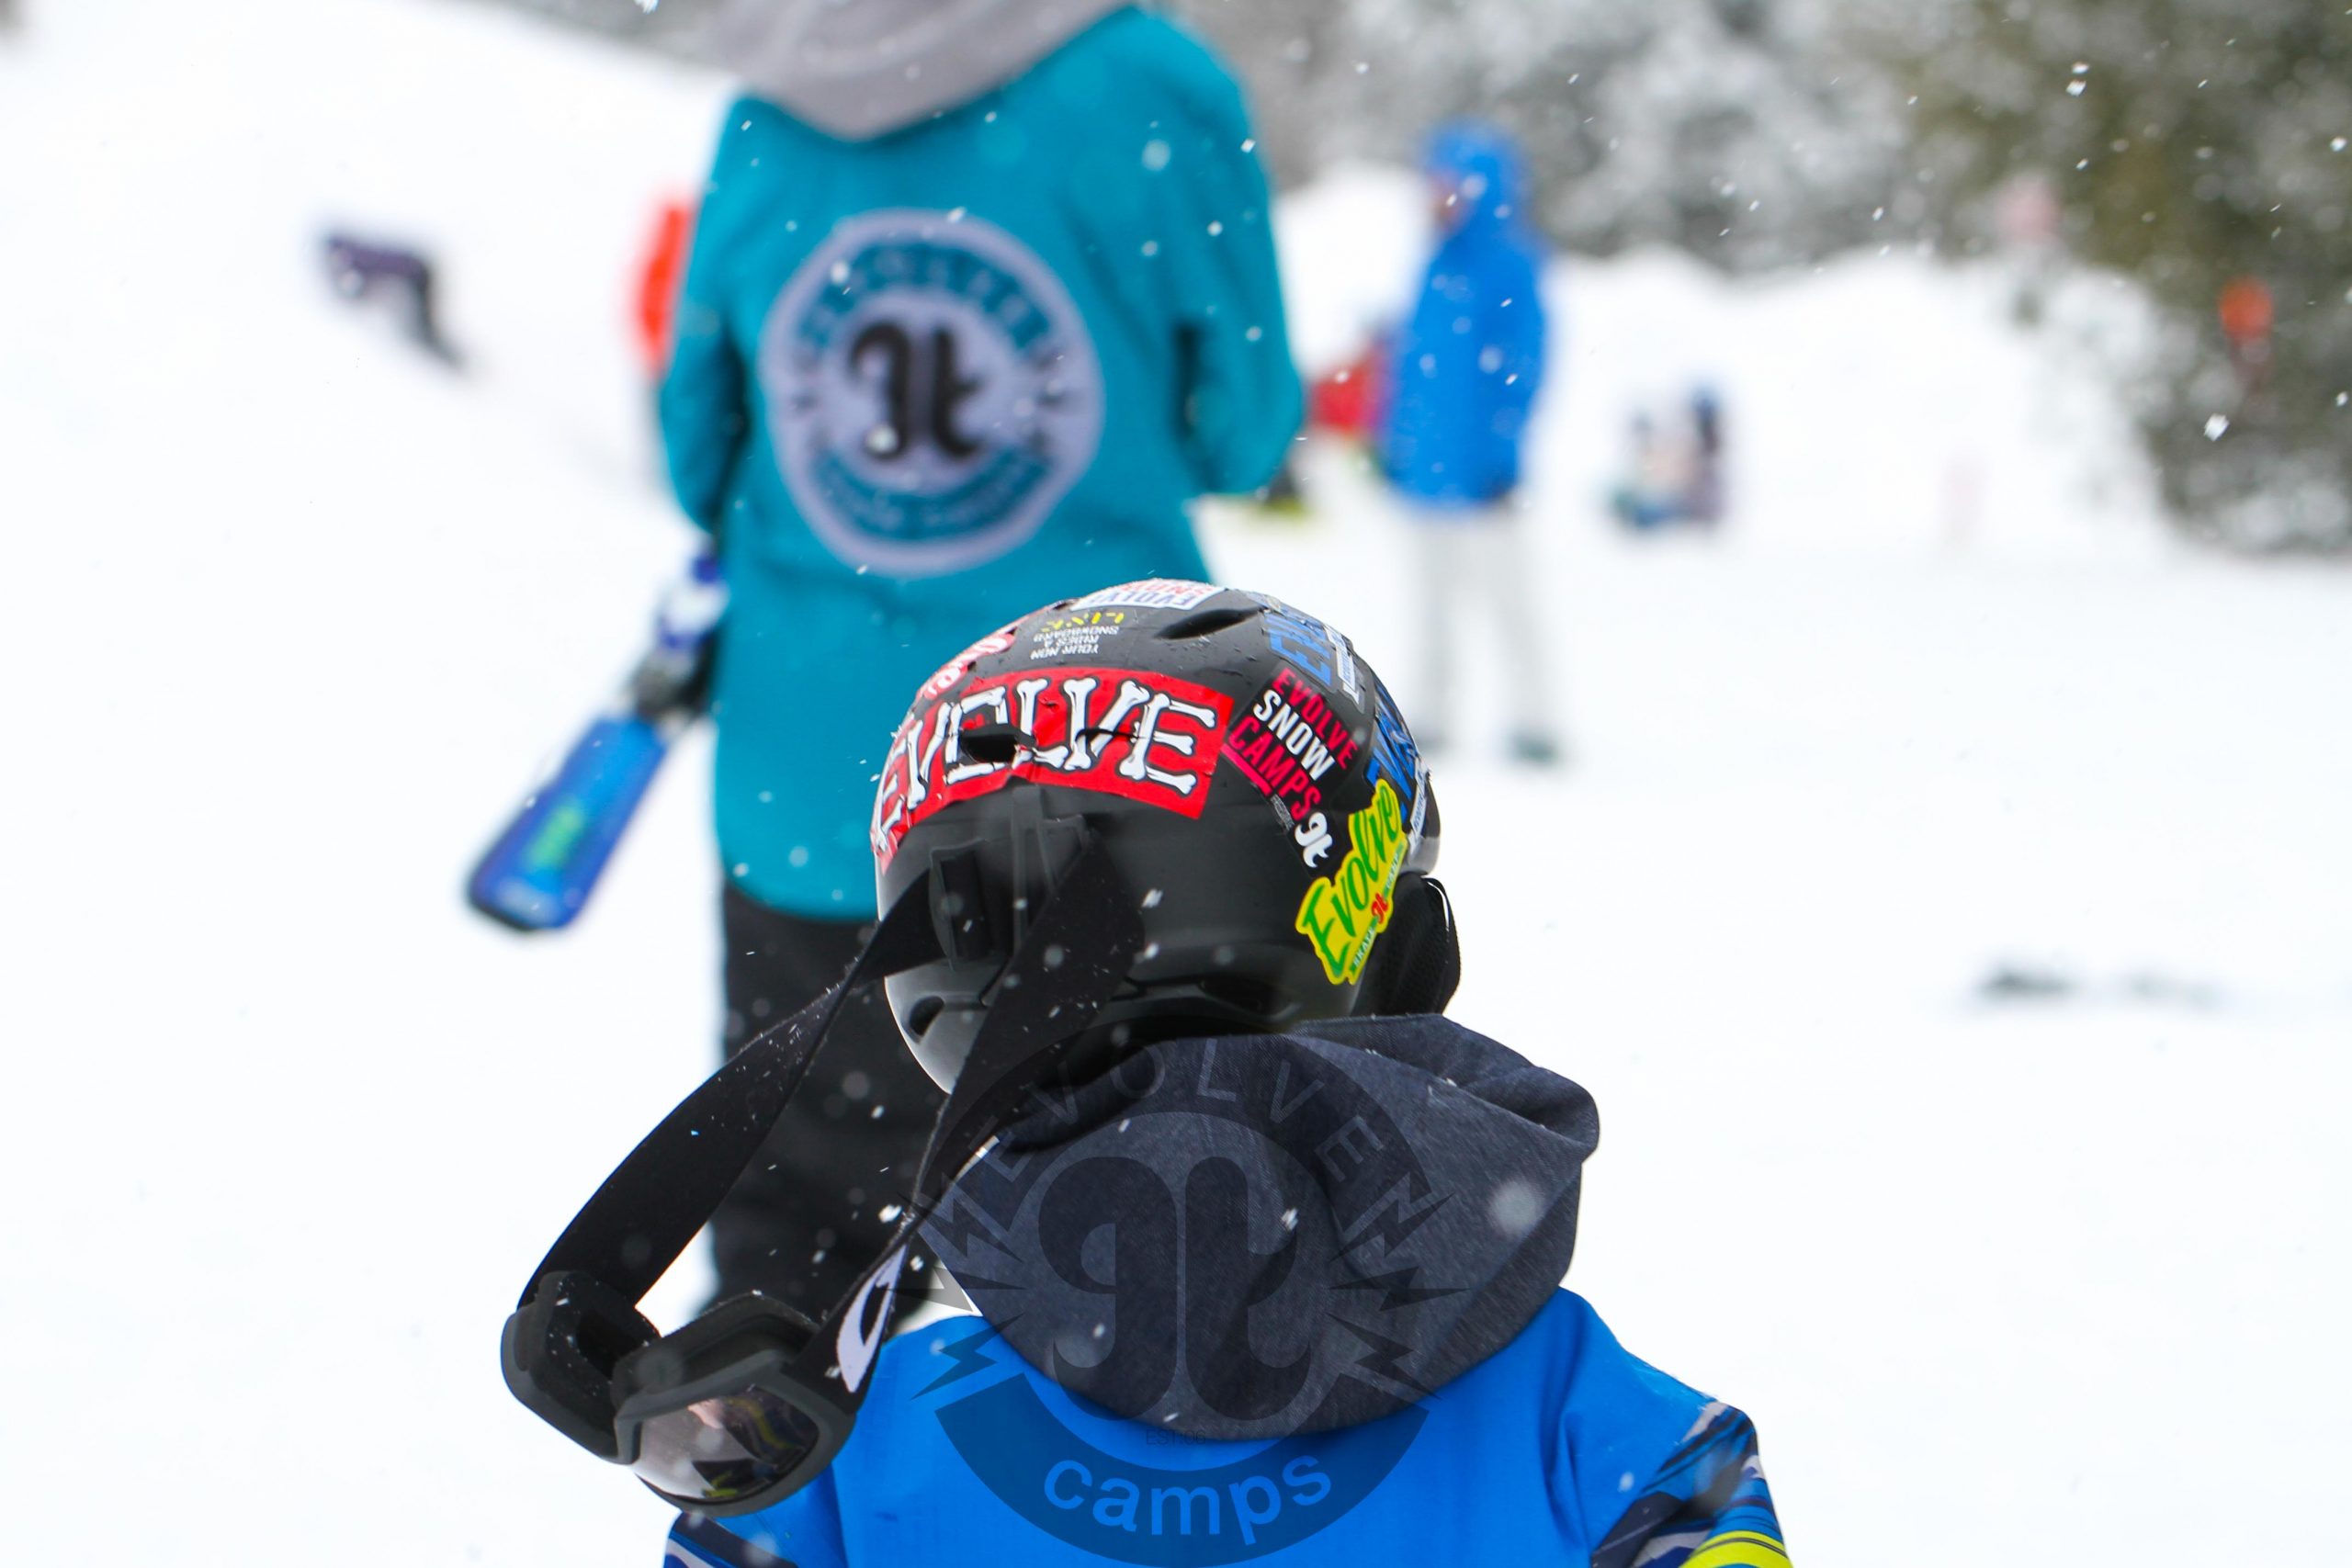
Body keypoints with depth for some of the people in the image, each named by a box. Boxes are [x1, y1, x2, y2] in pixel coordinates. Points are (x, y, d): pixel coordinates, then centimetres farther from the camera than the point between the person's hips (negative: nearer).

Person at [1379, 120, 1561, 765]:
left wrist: (1504, 453, -16)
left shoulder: (1511, 264, -10)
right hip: (1428, 468, 8)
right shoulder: (1441, 264, 12)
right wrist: (1394, 439, 16)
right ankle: (1432, 715, 20)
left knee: (1504, 592, -4)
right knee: (1435, 594, 13)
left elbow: (1523, 365, -12)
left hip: (1479, 470, -8)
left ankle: (1536, 718, 3)